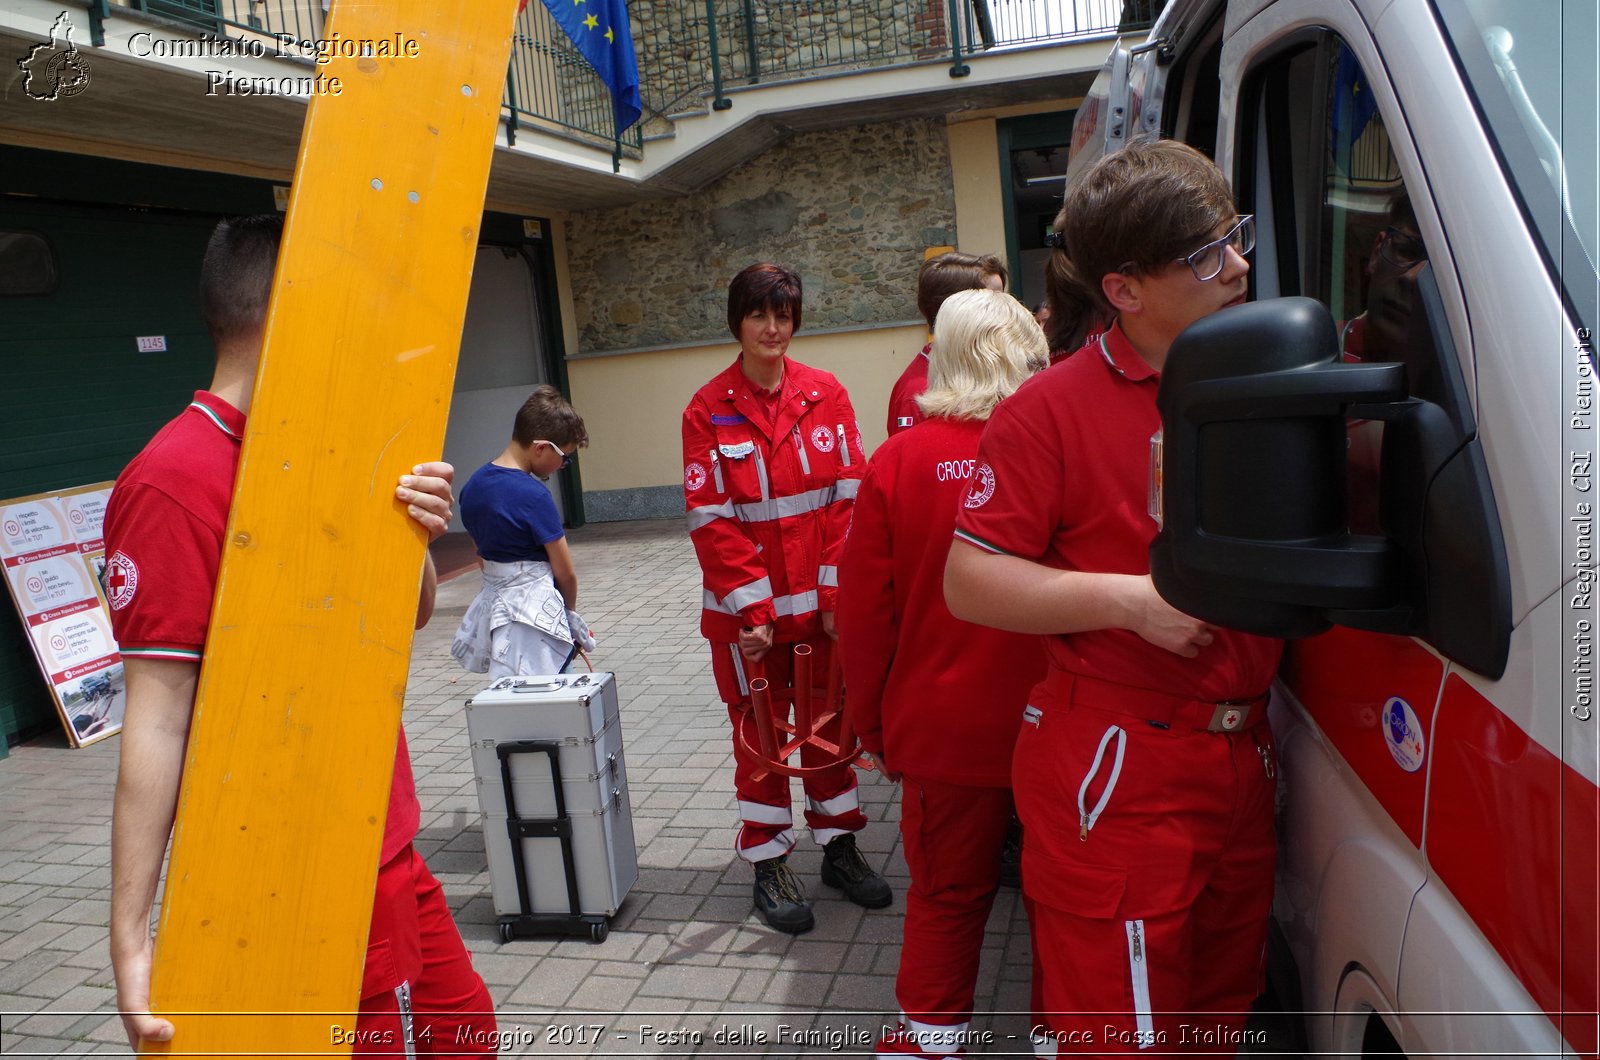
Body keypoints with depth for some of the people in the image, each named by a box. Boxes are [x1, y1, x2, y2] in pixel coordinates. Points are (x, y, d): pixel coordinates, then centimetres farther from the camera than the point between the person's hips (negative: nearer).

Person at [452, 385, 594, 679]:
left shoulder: (473, 485, 4)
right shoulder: (534, 496, -18)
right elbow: (565, 572, -11)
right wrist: (570, 609, 8)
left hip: (491, 603, 8)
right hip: (537, 609, -8)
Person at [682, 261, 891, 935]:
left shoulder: (828, 397, 1)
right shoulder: (708, 410, -6)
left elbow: (849, 496, -1)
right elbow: (710, 519, -9)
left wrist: (837, 592, -8)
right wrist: (752, 607, -14)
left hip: (824, 601, 2)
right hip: (749, 608, -2)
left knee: (831, 724, 15)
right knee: (759, 733, 10)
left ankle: (839, 847, 32)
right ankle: (769, 867, 24)